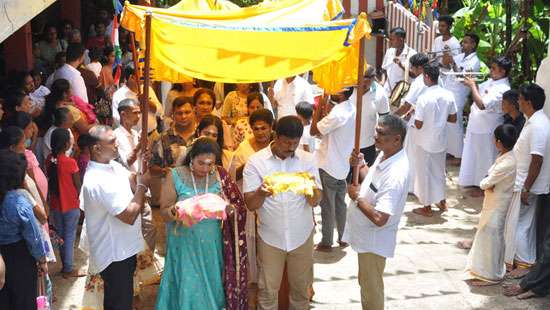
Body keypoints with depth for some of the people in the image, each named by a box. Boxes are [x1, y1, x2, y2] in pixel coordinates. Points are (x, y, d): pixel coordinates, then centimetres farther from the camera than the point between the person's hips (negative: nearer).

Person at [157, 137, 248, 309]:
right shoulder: (176, 176, -7)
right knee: (188, 290, 2)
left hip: (212, 245, 2)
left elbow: (238, 208, 2)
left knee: (211, 287, 10)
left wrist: (226, 208, -19)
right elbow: (164, 213, -5)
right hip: (185, 245, -2)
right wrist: (175, 211, -26)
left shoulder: (220, 176, -1)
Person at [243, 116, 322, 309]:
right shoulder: (255, 161, -10)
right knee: (267, 290, 9)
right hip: (270, 237, -1)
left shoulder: (307, 159, -5)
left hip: (302, 236, 2)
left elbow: (315, 201, -7)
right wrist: (261, 192, -33)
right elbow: (250, 204, -11)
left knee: (302, 288, 15)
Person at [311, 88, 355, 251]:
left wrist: (319, 108, -14)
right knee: (340, 204, 19)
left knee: (327, 206, 6)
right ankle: (343, 238, 29)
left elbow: (313, 131, -18)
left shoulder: (337, 114, -27)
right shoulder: (351, 109, 2)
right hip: (343, 166, 8)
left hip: (328, 167, -8)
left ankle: (326, 243, 17)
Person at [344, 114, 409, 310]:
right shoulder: (384, 155, -4)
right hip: (366, 234, 9)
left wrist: (357, 197, -21)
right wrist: (360, 166, -5)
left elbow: (379, 218, -34)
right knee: (366, 283, 26)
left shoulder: (396, 175, -33)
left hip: (374, 239, -9)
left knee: (371, 288, 11)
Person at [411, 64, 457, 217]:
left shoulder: (424, 98, -23)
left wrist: (415, 113, -2)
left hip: (425, 143, -5)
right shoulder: (448, 95, -7)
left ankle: (427, 207, 20)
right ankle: (441, 201, 36)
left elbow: (418, 125, -20)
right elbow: (453, 118, 3)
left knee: (425, 173, 9)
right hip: (441, 141, 5)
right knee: (439, 170, 22)